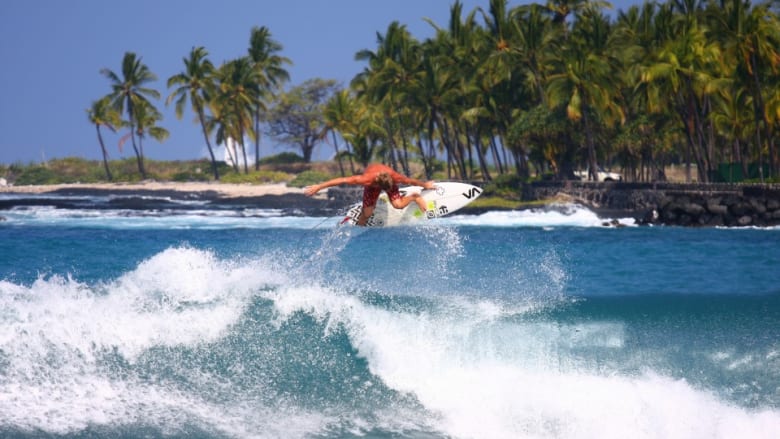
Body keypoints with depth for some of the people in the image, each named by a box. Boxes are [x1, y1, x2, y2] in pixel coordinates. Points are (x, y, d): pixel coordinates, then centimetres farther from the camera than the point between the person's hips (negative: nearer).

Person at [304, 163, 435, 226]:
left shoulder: (394, 178, -41)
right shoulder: (366, 179, -46)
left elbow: (410, 180, -20)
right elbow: (342, 180, -44)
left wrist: (425, 185, -1)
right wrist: (318, 187, -44)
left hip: (386, 173, 1)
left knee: (398, 204, -18)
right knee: (367, 213, -7)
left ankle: (414, 197, 13)